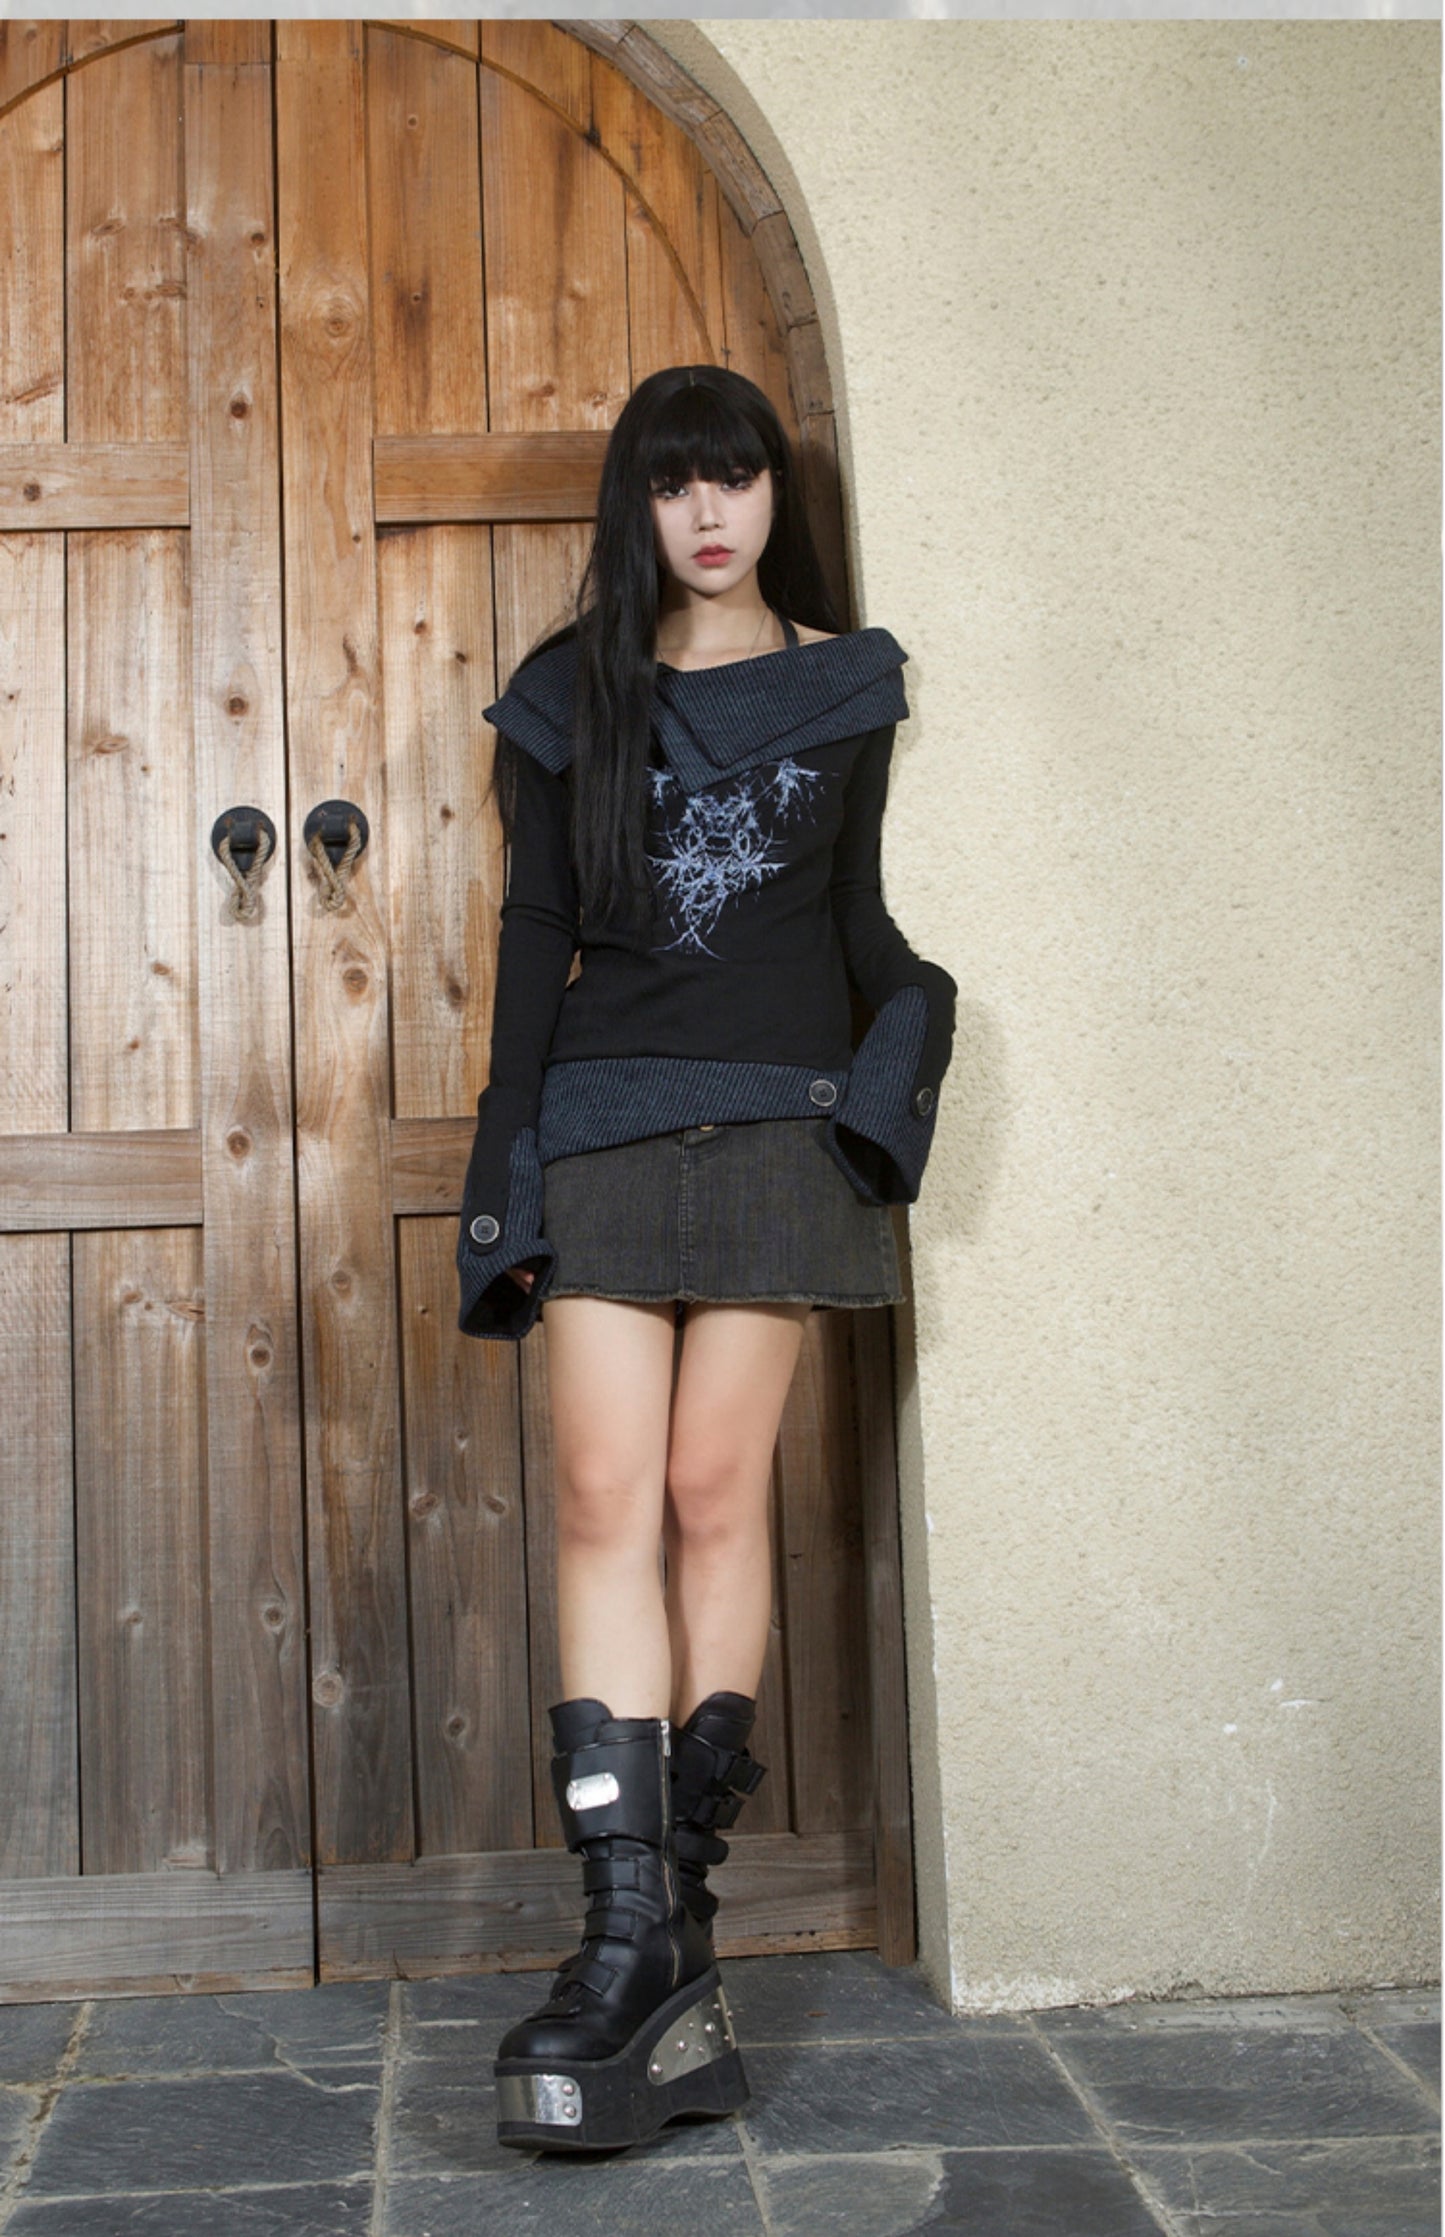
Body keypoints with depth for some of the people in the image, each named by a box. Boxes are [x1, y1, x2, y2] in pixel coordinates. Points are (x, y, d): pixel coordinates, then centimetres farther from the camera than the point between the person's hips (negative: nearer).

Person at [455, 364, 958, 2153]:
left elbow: (865, 911, 12)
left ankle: (672, 1907, 5)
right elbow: (533, 932, 8)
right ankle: (636, 1936, -11)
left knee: (716, 1495, -3)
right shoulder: (571, 694, 12)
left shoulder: (847, 684, 12)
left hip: (777, 1122, 0)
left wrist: (908, 1046, -9)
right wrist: (506, 1166, 2)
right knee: (607, 1500, -10)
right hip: (602, 1123, 1)